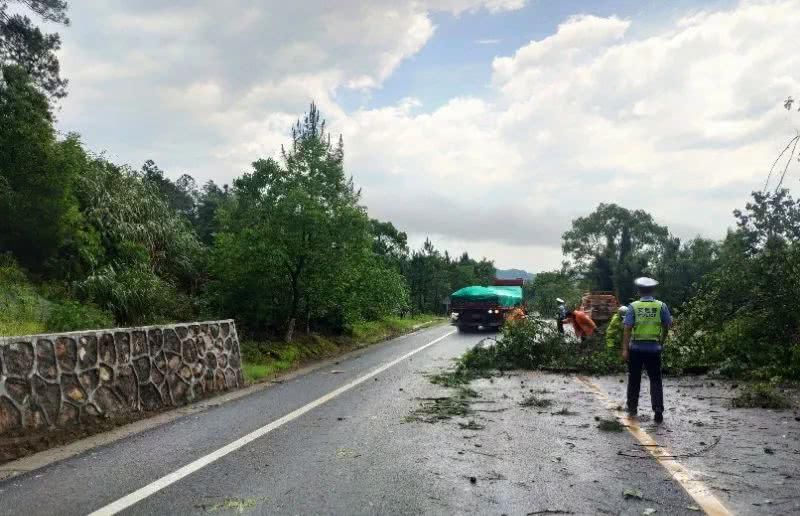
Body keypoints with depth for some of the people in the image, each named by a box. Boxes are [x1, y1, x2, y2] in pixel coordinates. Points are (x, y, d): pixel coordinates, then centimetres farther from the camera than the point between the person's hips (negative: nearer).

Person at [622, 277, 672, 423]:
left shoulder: (633, 306, -6)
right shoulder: (661, 306, -2)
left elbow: (627, 328, -11)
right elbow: (666, 327, 4)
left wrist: (625, 349, -10)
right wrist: (662, 342, 19)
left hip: (636, 347, 0)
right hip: (654, 348, 0)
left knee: (634, 379, 13)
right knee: (655, 380, 6)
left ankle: (632, 408, 21)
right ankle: (658, 410, -3)